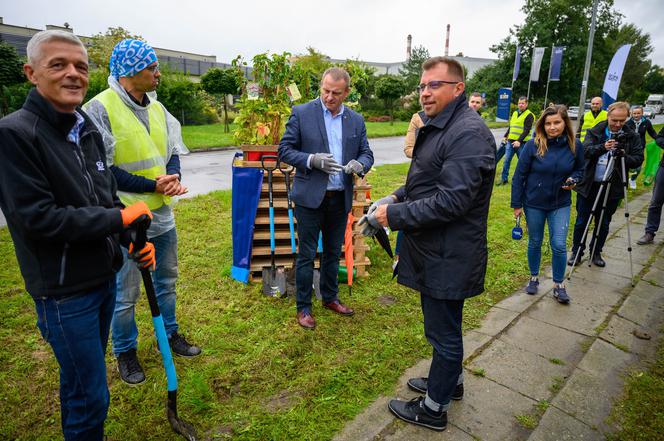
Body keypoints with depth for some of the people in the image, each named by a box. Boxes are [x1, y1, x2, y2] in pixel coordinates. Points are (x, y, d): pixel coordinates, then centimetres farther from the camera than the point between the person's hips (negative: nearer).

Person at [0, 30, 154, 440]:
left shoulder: (89, 130, 6)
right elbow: (36, 218, -22)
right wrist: (119, 219, -16)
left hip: (104, 276, 7)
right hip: (63, 290, -7)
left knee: (79, 378, 25)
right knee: (91, 395, 4)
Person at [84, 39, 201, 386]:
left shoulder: (157, 107, 6)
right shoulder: (100, 109, -15)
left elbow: (172, 152, 12)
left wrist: (172, 177, -9)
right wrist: (153, 186, -19)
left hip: (162, 214, 7)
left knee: (167, 280, 20)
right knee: (126, 292, 8)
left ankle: (169, 334, 41)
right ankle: (125, 353, 31)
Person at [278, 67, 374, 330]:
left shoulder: (356, 120, 6)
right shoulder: (302, 113, -5)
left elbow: (367, 154, 9)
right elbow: (284, 150, -4)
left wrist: (359, 164, -15)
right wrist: (312, 160, -21)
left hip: (340, 199, 4)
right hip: (310, 198, -4)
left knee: (333, 252, 18)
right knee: (307, 255, 5)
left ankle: (330, 298, 36)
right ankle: (303, 307, 21)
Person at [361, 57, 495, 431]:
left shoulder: (469, 133, -21)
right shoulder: (441, 126, 13)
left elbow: (451, 200, -28)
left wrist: (394, 215, -21)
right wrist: (395, 198, 4)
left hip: (450, 256, -10)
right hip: (434, 250, 10)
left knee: (444, 332, 8)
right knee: (444, 326, 25)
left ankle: (434, 408, 28)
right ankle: (450, 380, 47)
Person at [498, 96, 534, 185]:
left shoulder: (529, 115, -6)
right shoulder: (515, 113, 16)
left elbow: (526, 130, -15)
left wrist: (519, 141, -25)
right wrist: (505, 136, 19)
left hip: (521, 143, -6)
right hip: (510, 141, 6)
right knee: (506, 160, 3)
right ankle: (504, 179, 10)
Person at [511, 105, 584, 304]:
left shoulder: (575, 146, -7)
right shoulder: (533, 145, -14)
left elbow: (580, 169, 11)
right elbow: (519, 175, -8)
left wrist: (573, 180, -13)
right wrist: (517, 204, -7)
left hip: (560, 204, 1)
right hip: (534, 203, -1)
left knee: (559, 245, -1)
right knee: (535, 243, 13)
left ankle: (558, 285, 19)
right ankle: (534, 278, 34)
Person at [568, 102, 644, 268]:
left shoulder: (632, 137, 1)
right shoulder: (594, 132, -1)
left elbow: (638, 159, -2)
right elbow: (586, 151, -15)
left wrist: (624, 156, -23)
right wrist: (602, 147, -34)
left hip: (613, 188, 1)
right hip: (588, 185, -1)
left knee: (604, 223, 13)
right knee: (581, 221, 6)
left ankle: (596, 253, 29)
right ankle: (576, 252, 20)